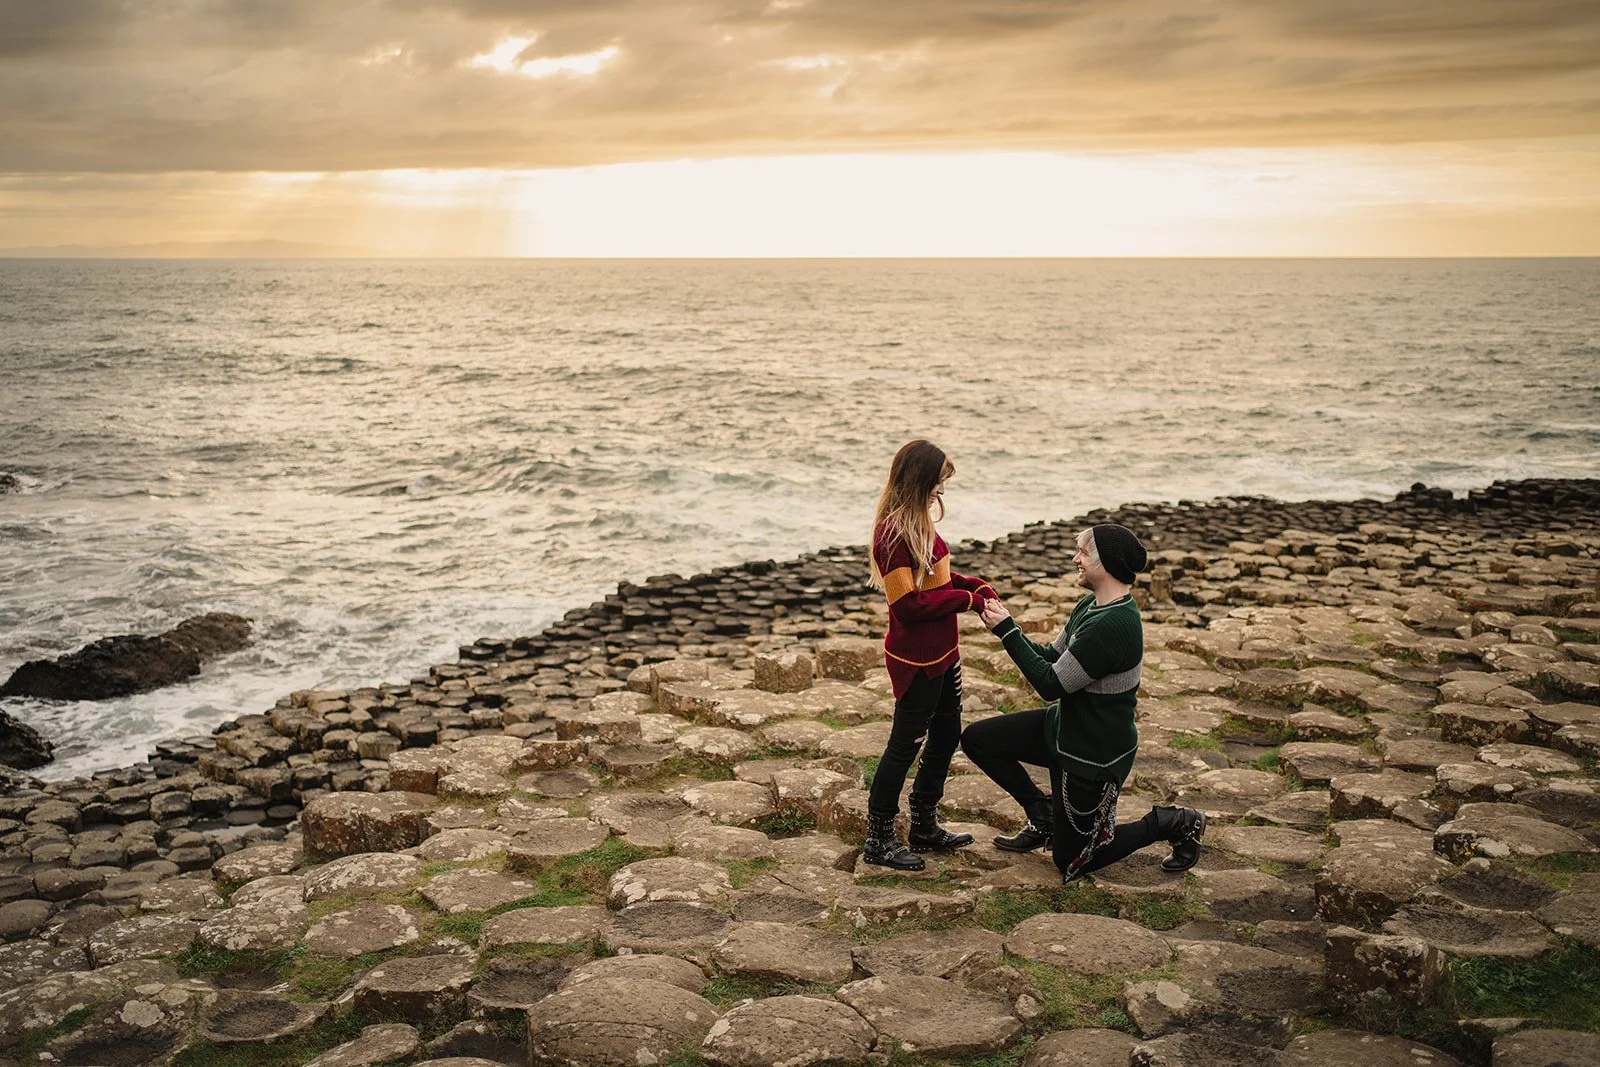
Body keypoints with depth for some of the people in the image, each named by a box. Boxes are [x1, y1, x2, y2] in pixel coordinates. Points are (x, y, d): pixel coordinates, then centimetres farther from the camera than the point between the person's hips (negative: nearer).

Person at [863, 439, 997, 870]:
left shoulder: (917, 523, 7)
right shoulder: (894, 532, -23)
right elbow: (909, 603, -25)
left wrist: (975, 585, -1)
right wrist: (966, 600, -17)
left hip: (941, 652, 10)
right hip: (915, 659, -10)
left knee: (946, 736, 19)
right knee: (905, 744, 2)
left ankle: (925, 827, 34)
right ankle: (879, 840, 16)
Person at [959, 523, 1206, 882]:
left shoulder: (1112, 626, -32)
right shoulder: (1091, 606, -1)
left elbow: (1051, 684, -27)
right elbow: (1053, 657, 5)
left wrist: (1007, 631, -23)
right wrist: (1007, 627, -8)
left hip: (1094, 755, -9)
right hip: (1065, 728, 9)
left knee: (1071, 863, 8)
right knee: (976, 739, 4)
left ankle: (1175, 823, 19)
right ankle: (1045, 817, 17)